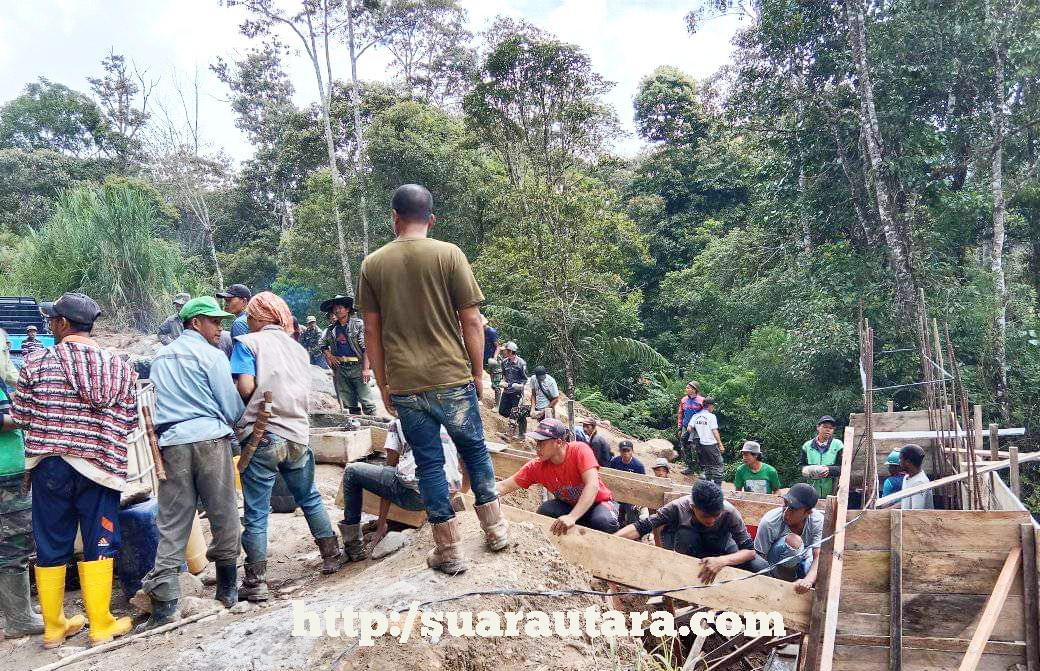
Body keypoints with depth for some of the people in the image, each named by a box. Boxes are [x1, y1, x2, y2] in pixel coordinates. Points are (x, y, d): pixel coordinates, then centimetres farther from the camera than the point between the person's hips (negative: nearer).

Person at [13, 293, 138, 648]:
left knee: (51, 547, 12)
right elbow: (128, 422, 1)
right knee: (98, 545, 10)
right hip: (99, 467, 1)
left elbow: (20, 415, 0)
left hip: (49, 466, 0)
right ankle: (101, 626, 17)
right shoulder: (119, 366, 0)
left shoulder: (37, 362, -6)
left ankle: (53, 628, 24)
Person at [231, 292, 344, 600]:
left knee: (255, 513, 3)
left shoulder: (248, 342, -1)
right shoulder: (298, 348, 14)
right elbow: (306, 391, 12)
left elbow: (245, 387, -12)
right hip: (298, 435, 5)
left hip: (262, 436, -5)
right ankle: (332, 556, 30)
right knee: (310, 499, 22)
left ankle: (255, 582, 6)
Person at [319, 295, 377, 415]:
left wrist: (366, 369, -14)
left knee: (366, 401, -10)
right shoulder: (331, 329, 13)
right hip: (340, 368, 5)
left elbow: (366, 348, -7)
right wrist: (329, 355, 11)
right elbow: (321, 343, 29)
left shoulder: (358, 324, -1)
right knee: (350, 403, 7)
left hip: (357, 367, -5)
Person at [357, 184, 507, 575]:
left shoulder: (372, 264, 4)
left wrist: (383, 384, 13)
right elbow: (471, 321, -4)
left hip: (404, 385, 1)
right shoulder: (449, 254, -3)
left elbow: (371, 331, 5)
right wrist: (478, 372, 6)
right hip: (452, 378, -1)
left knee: (429, 462, 9)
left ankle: (450, 551, 15)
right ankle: (495, 528, 27)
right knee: (474, 449, 18)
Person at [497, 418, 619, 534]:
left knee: (604, 522, -34)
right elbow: (505, 486, -13)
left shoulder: (579, 450, -25)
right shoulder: (536, 466, -13)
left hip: (597, 503, -3)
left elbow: (592, 486, -35)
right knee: (544, 511, -25)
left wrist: (572, 517, -47)